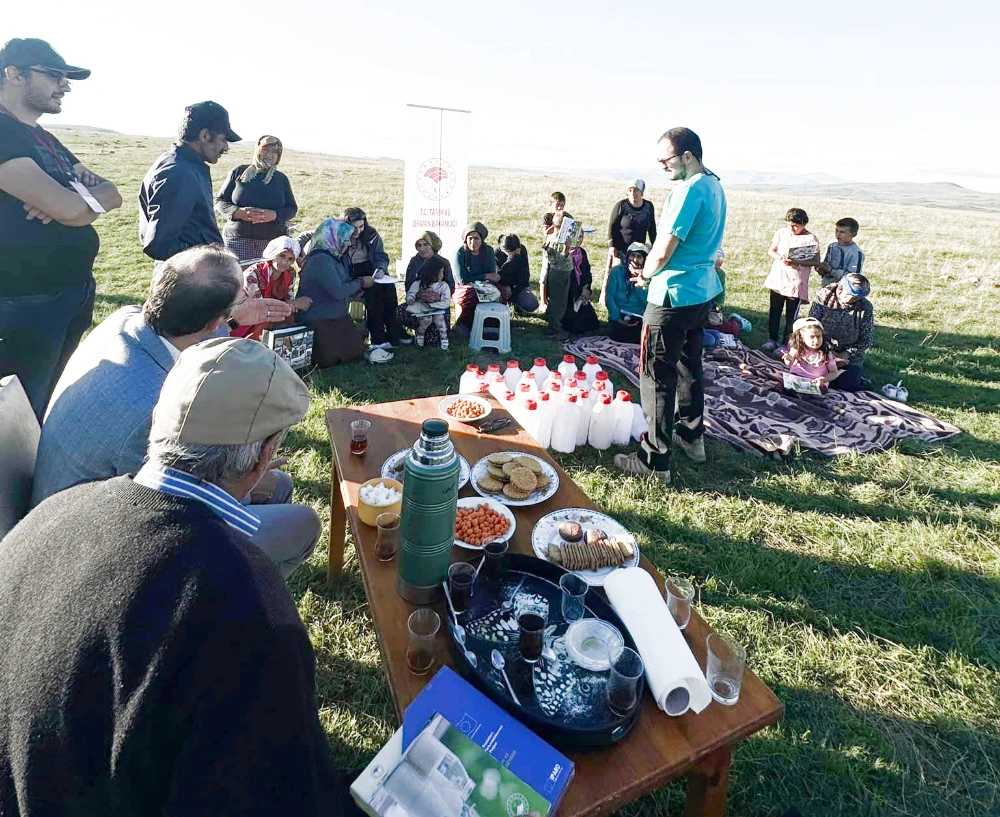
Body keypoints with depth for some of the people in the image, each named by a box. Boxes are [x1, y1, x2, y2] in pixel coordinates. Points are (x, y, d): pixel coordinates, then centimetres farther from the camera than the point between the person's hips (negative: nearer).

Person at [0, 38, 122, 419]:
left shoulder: (46, 140, 17)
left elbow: (112, 195, 9)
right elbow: (70, 209, -22)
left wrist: (68, 198, -12)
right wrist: (89, 192, 0)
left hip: (74, 293, 9)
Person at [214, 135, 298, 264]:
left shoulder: (281, 178, 13)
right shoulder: (239, 172, 8)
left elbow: (292, 208, 9)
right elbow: (219, 201, 8)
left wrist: (274, 215, -13)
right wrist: (238, 212, -13)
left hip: (274, 240, 1)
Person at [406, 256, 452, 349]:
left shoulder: (443, 285, -3)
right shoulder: (418, 284, -2)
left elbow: (447, 303, -10)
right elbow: (409, 298, -3)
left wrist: (439, 298, -25)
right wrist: (418, 295, -22)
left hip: (438, 311, 0)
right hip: (422, 311, 0)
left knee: (439, 317, -33)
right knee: (426, 318, -32)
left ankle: (444, 337, -9)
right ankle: (420, 335, -2)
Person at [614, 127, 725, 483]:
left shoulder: (689, 190, -18)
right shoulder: (715, 186, 12)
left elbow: (663, 252, -22)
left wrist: (645, 275, -2)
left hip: (673, 296, -10)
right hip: (702, 290, 10)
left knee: (656, 375, -3)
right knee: (689, 365, 20)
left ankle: (654, 460, 3)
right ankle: (691, 436, 35)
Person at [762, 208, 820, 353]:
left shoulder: (811, 239, -8)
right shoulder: (782, 233, 4)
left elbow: (815, 261, -11)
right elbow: (771, 250, 8)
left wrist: (796, 262, -23)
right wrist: (779, 257, -13)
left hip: (796, 282, -4)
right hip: (778, 279, 4)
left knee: (791, 315, 3)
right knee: (774, 311, 10)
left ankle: (785, 344, 10)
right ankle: (772, 340, 22)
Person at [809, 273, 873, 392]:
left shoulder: (866, 307, -8)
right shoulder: (823, 297, -10)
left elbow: (866, 339, -5)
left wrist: (845, 355, -18)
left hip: (850, 356, 0)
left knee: (847, 385, -15)